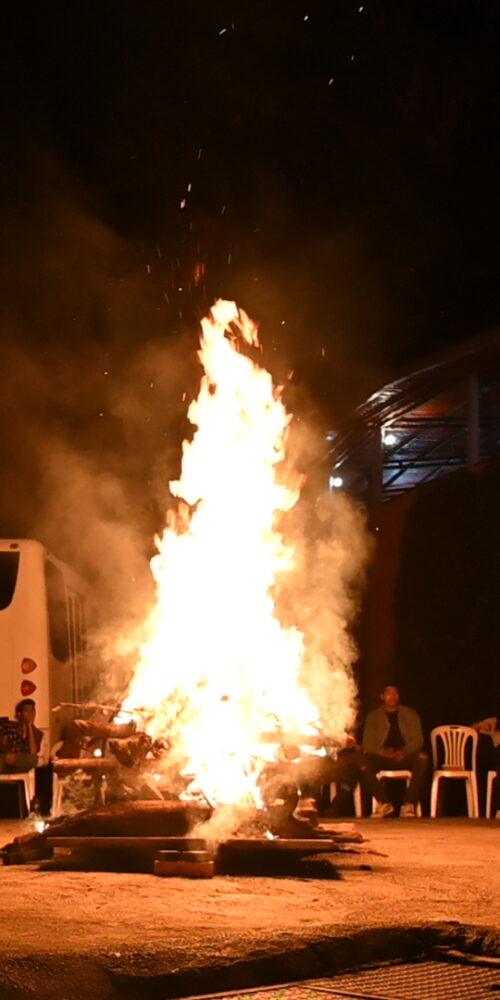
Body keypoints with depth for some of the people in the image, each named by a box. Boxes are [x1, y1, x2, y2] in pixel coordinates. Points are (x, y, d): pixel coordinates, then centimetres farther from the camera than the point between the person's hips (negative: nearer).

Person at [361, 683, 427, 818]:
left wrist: (405, 751, -16)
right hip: (382, 757, 0)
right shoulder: (373, 717, 14)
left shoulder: (411, 714, 15)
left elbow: (418, 740, 6)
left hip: (405, 756, 0)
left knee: (422, 759, -35)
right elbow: (367, 744, 5)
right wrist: (383, 752, -17)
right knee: (363, 764, -33)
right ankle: (384, 803, -19)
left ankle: (409, 804, -28)